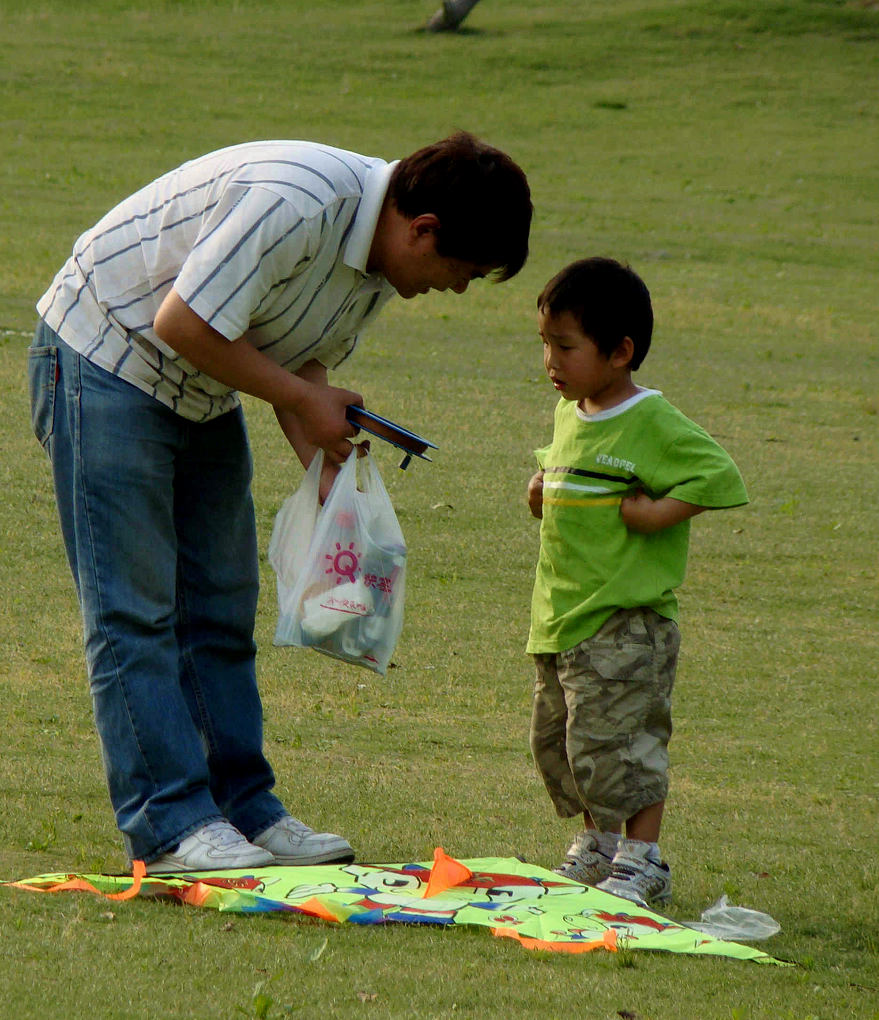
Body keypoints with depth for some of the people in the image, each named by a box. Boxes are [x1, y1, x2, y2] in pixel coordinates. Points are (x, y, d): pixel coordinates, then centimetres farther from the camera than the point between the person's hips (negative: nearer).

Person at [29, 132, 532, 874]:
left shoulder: (384, 247, -2)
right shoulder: (296, 203, -31)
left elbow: (300, 361, 8)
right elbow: (181, 323, -29)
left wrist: (327, 466, -6)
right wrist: (304, 400, -20)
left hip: (203, 393, 9)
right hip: (104, 361, -9)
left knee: (222, 611, 9)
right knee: (134, 611, -8)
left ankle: (245, 811, 13)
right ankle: (171, 824, -8)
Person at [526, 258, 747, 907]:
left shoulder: (653, 424, -14)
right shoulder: (569, 414, 12)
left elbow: (722, 478, -19)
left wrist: (656, 512, -21)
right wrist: (543, 485, 11)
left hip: (627, 622, -9)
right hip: (561, 617, 9)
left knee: (613, 743, -10)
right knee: (557, 743, 15)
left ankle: (643, 860, 0)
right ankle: (599, 847, 30)